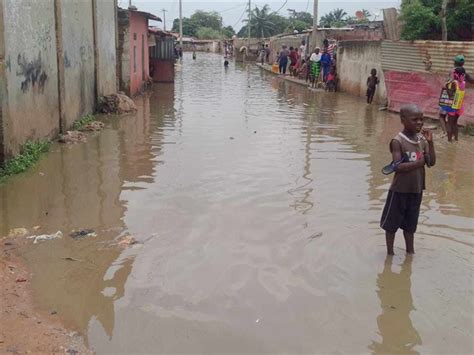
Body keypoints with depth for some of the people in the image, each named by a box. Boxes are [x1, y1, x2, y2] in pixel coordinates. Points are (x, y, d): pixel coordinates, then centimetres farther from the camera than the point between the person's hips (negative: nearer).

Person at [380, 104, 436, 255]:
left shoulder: (422, 140, 1)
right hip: (400, 190, -5)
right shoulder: (398, 141, -16)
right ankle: (390, 252, 23)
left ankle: (410, 250, 33)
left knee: (410, 223, 19)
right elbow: (398, 167, -23)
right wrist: (419, 162, -28)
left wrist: (430, 143, -12)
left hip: (416, 190, 5)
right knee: (392, 222, 9)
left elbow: (431, 162, -3)